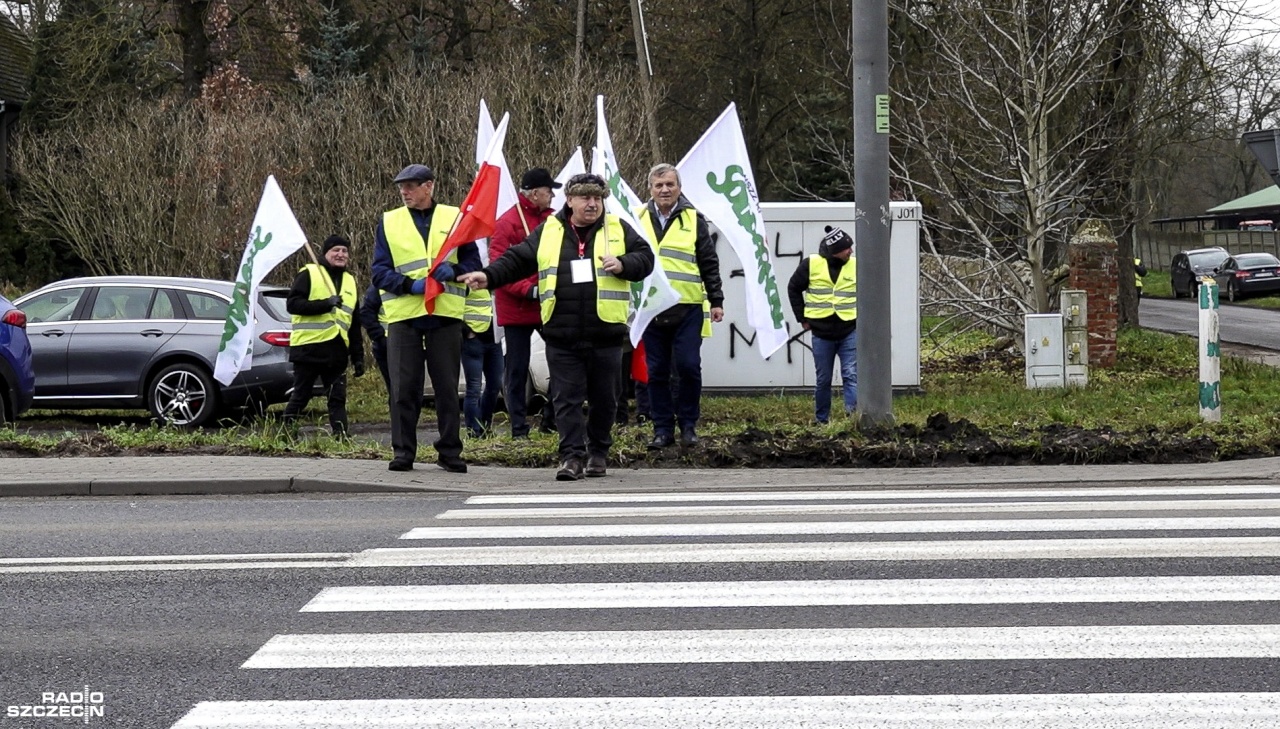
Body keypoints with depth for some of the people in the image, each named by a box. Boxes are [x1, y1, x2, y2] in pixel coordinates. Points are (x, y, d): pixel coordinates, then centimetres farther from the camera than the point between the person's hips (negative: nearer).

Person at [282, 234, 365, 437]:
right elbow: (292, 304, -12)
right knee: (300, 396, -1)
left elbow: (354, 325, 22)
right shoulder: (308, 274, 0)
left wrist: (358, 356, 16)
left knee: (338, 398, 0)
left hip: (337, 350, 5)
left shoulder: (350, 282, 19)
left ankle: (341, 436, -2)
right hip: (309, 347, -5)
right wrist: (325, 304, -19)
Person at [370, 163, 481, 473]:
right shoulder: (389, 222, 9)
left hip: (445, 316, 0)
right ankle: (403, 451, 5)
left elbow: (473, 262, 8)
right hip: (403, 315, 0)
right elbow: (380, 271, 4)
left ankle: (450, 452, 10)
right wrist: (409, 285, -14)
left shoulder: (454, 218, 8)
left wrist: (453, 271, -14)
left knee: (447, 387, 4)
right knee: (404, 387, -1)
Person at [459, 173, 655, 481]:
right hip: (561, 336, 0)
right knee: (567, 398, -2)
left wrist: (623, 265, -12)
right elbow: (516, 260, 10)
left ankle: (598, 452, 23)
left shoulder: (618, 230, 6)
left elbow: (645, 258, 7)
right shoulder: (548, 232, 9)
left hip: (605, 333, 0)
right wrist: (488, 277, -3)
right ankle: (572, 456, 1)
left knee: (604, 398, 8)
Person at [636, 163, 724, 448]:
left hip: (688, 307, -2)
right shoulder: (638, 219, 8)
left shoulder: (694, 220, 5)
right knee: (657, 371, 4)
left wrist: (716, 301, 4)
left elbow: (709, 264, 7)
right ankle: (662, 428, 11)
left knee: (688, 366, -6)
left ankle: (688, 424, 8)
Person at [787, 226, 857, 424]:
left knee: (851, 375, -9)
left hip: (849, 331, 0)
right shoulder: (811, 265, -3)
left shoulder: (855, 266, 1)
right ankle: (821, 420, 19)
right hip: (821, 333, 0)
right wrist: (802, 318, 6)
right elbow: (793, 289, 10)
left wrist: (861, 317, 4)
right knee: (823, 380, 8)